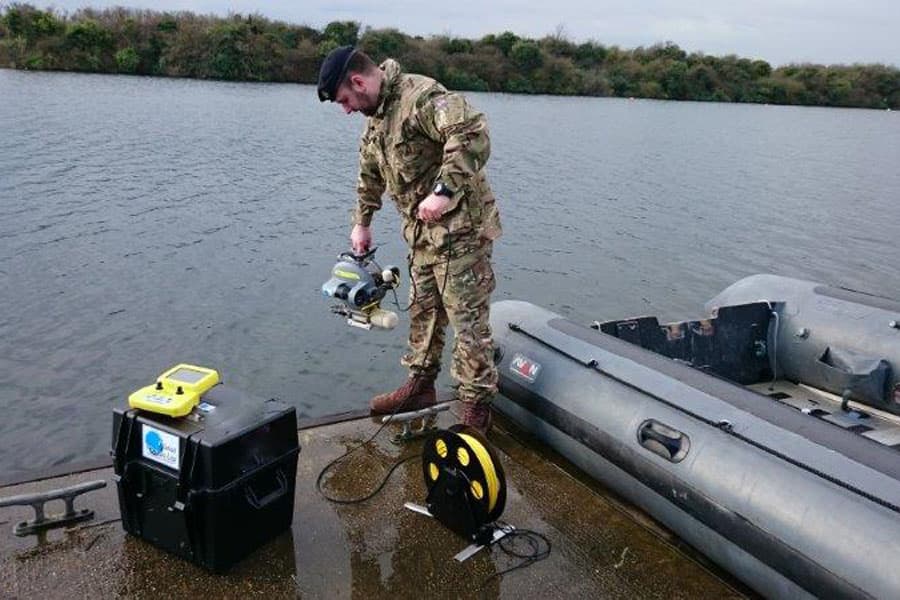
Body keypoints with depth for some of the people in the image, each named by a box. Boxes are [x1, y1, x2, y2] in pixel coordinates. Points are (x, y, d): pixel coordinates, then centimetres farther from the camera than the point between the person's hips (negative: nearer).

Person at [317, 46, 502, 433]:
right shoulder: (376, 118, 14)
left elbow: (472, 133, -33)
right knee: (423, 312, 18)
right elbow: (369, 176, 27)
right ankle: (420, 385, 33)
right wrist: (361, 223, 28)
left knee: (468, 320, -3)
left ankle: (475, 408, 8)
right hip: (422, 233, 10)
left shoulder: (420, 96, -18)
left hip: (460, 228, -10)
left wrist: (444, 191, -33)